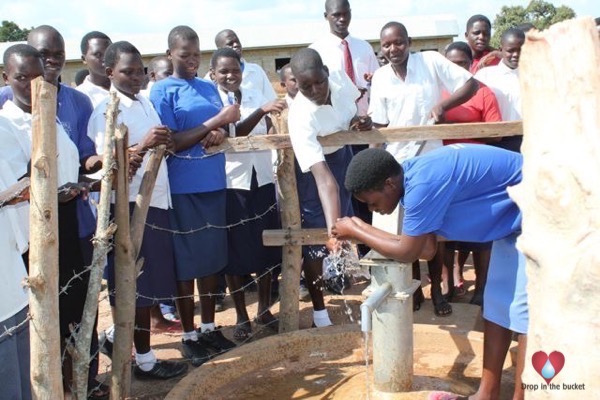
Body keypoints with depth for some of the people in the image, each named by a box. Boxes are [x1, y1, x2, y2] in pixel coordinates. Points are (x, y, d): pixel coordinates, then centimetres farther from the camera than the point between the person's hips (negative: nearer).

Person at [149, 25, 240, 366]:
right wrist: (215, 122, -16)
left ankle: (209, 327, 25)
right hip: (182, 188, -6)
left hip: (214, 184, 6)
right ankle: (189, 336, 16)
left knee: (213, 258, 11)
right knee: (187, 262, 3)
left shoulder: (210, 88, 12)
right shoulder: (163, 91, -5)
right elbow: (172, 143, -11)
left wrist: (220, 134, -9)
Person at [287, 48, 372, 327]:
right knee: (315, 239, -3)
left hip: (343, 155, 6)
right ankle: (319, 311, 10)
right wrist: (332, 225, -55)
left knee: (347, 216, 20)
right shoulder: (300, 118, -40)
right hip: (313, 168, -6)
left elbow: (356, 103, 3)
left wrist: (361, 119, -19)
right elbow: (322, 176, -47)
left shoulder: (340, 78, -24)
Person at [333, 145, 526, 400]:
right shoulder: (414, 177, 0)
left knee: (526, 314, -7)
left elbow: (406, 253, -19)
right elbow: (425, 249, 1)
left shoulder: (423, 184, -30)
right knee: (498, 305, 12)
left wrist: (355, 233, -7)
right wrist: (363, 229, 0)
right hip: (514, 219, 10)